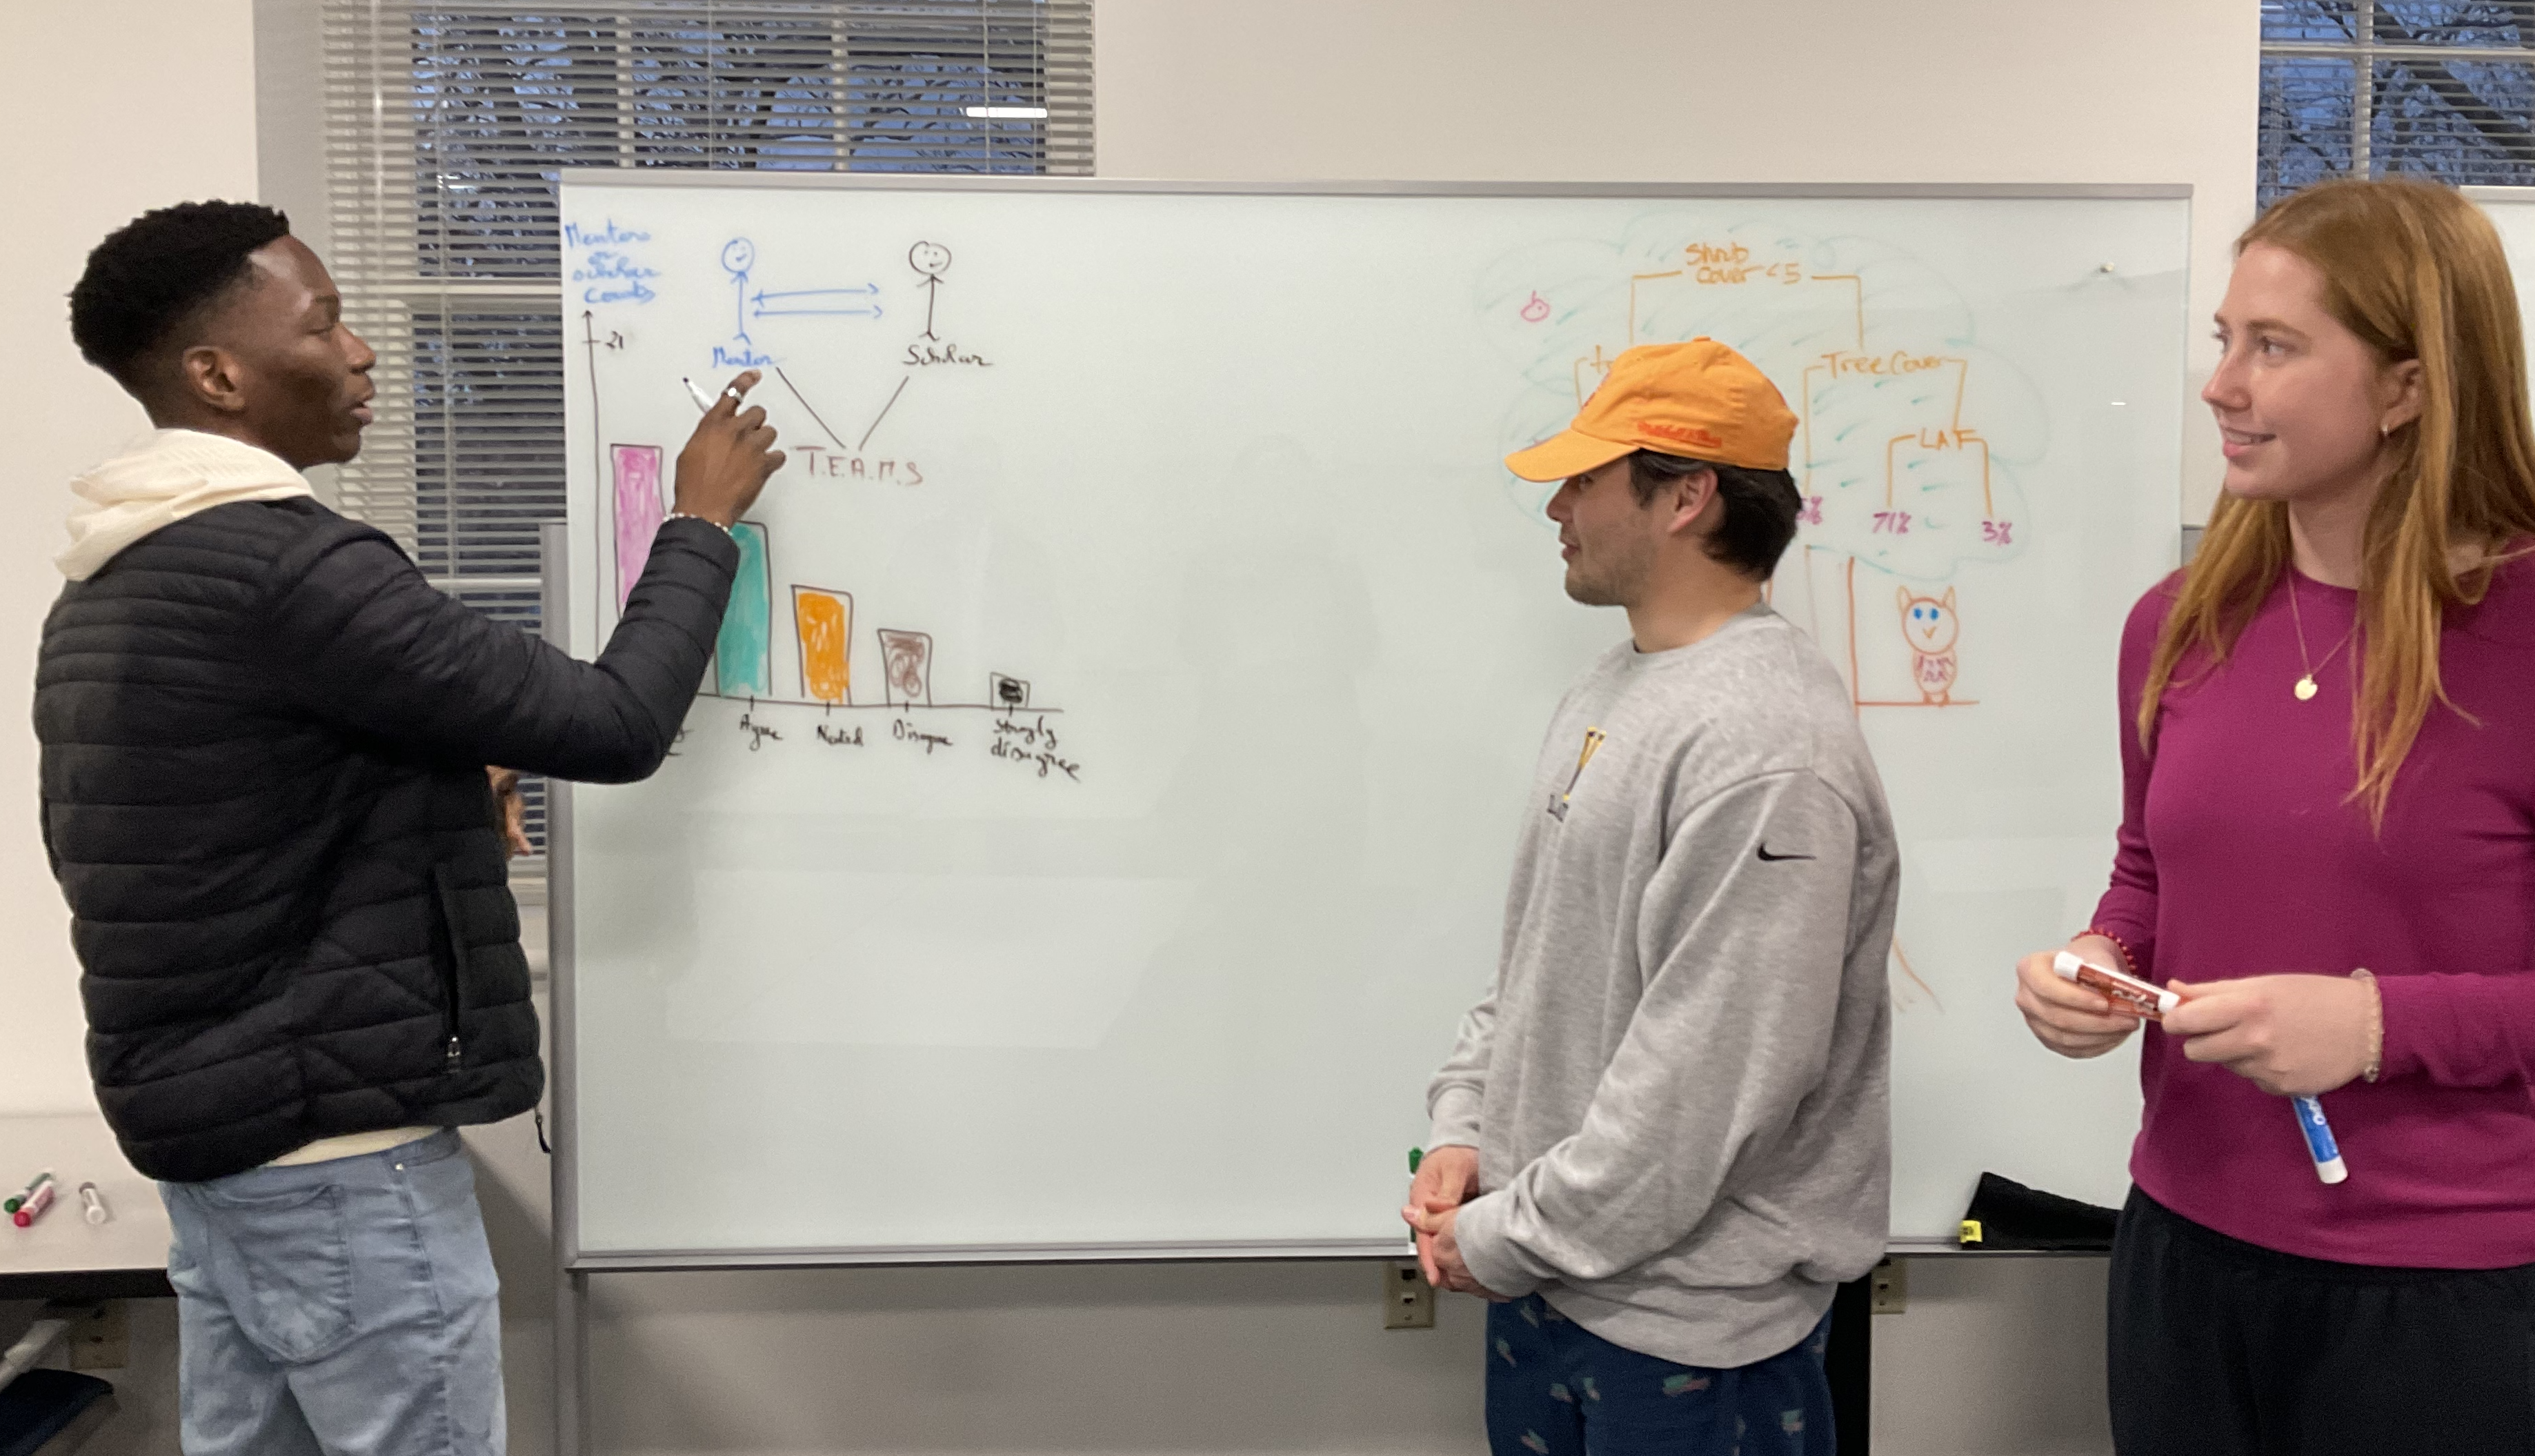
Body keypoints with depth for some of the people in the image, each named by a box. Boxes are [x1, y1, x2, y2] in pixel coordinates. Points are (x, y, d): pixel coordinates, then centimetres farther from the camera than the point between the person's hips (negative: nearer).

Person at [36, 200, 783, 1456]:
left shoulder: (100, 594, 11)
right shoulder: (283, 567, -21)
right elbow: (613, 726, -19)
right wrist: (704, 523, -5)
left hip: (209, 1127, 10)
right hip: (336, 1149, -9)